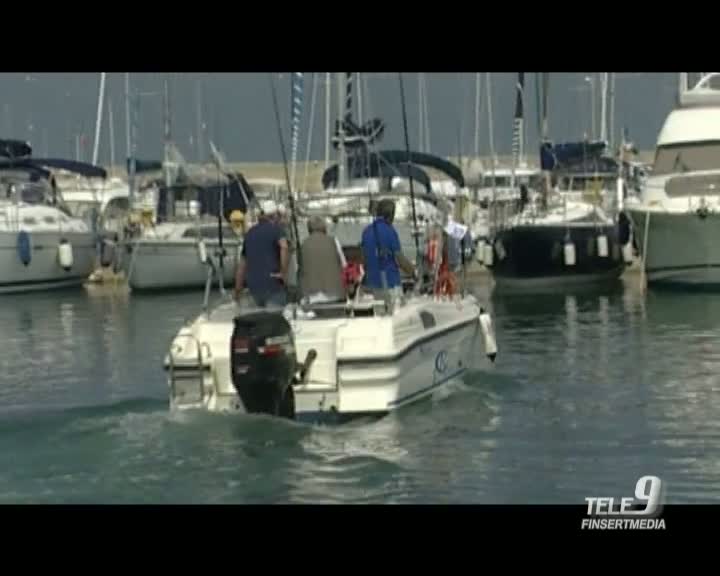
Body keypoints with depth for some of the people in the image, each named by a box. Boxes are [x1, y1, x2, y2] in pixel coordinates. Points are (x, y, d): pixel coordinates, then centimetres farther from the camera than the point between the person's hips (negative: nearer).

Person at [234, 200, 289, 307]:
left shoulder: (250, 233, 19)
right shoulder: (275, 229, -1)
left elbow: (242, 264, 23)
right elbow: (284, 247, -24)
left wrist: (237, 289, 28)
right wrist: (284, 273, -17)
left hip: (253, 285, 7)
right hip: (272, 283, -7)